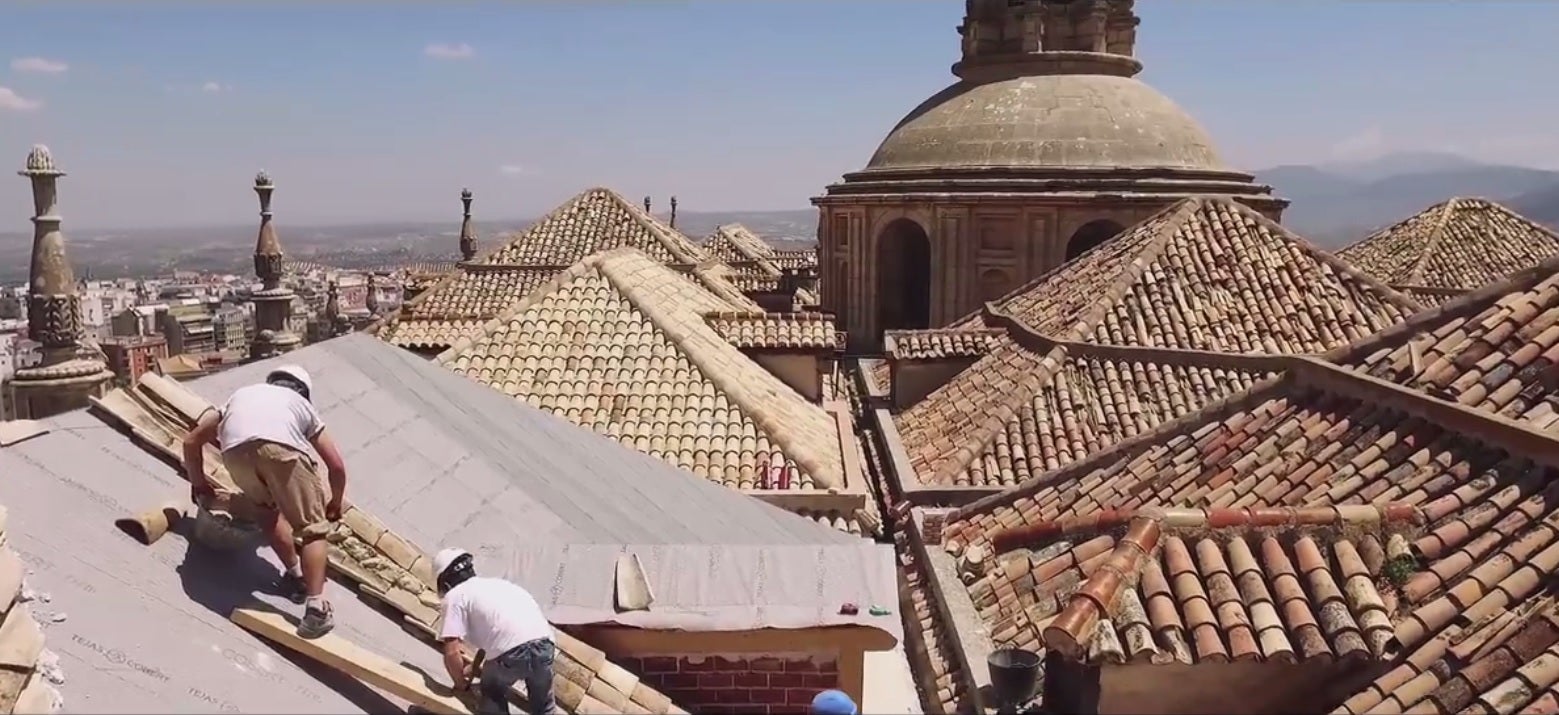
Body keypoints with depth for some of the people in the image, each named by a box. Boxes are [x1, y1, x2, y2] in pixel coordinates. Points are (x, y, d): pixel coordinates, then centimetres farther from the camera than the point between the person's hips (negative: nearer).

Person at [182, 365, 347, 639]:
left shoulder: (241, 395, 44)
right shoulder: (301, 405, 38)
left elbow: (192, 441, 41)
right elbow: (337, 466, 35)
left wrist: (199, 484, 55)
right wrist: (334, 504, 52)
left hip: (236, 450, 2)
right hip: (281, 446, -2)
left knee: (268, 508, 32)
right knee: (314, 528, 8)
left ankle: (295, 577, 32)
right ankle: (316, 608, -5)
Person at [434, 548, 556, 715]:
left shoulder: (454, 596, 11)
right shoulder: (496, 583, 32)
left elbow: (451, 652, 2)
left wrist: (461, 683, 19)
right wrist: (483, 670, 52)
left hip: (512, 652, -6)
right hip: (544, 644, 6)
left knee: (492, 700, 25)